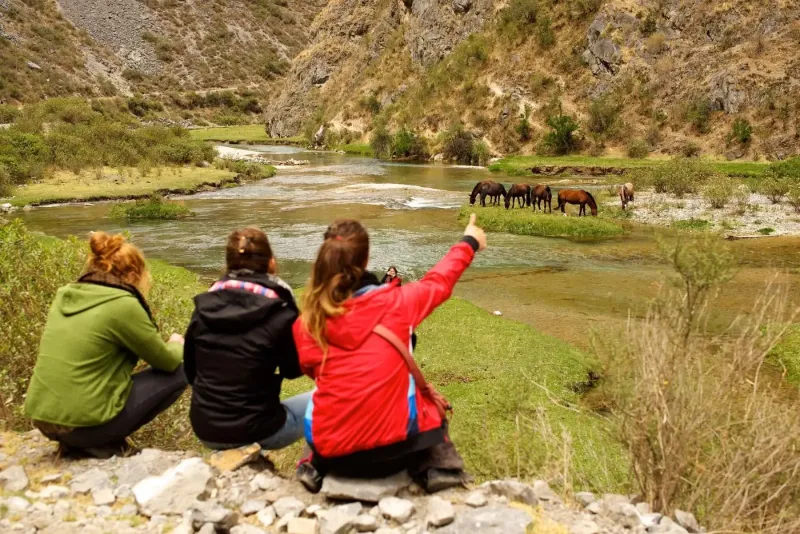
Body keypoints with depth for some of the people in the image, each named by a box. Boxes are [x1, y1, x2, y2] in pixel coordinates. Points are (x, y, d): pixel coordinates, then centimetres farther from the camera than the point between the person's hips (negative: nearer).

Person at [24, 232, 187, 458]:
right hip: (82, 423, -8)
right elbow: (167, 362, -3)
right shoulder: (123, 304, -14)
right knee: (178, 373, 4)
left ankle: (77, 440, 15)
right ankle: (102, 444, 2)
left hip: (42, 418, 8)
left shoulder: (66, 296, 8)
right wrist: (177, 345, 19)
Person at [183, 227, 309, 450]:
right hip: (255, 430, -5)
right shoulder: (280, 313, -16)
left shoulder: (204, 307, -3)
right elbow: (293, 370, 0)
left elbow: (191, 370, 8)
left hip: (204, 427, 5)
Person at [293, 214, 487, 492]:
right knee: (425, 397, 29)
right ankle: (437, 467, 15)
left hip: (330, 449, 2)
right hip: (392, 443, -1)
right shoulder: (395, 302, -11)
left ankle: (316, 468, 21)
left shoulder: (307, 322, -7)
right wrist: (469, 243, 26)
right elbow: (438, 282, 10)